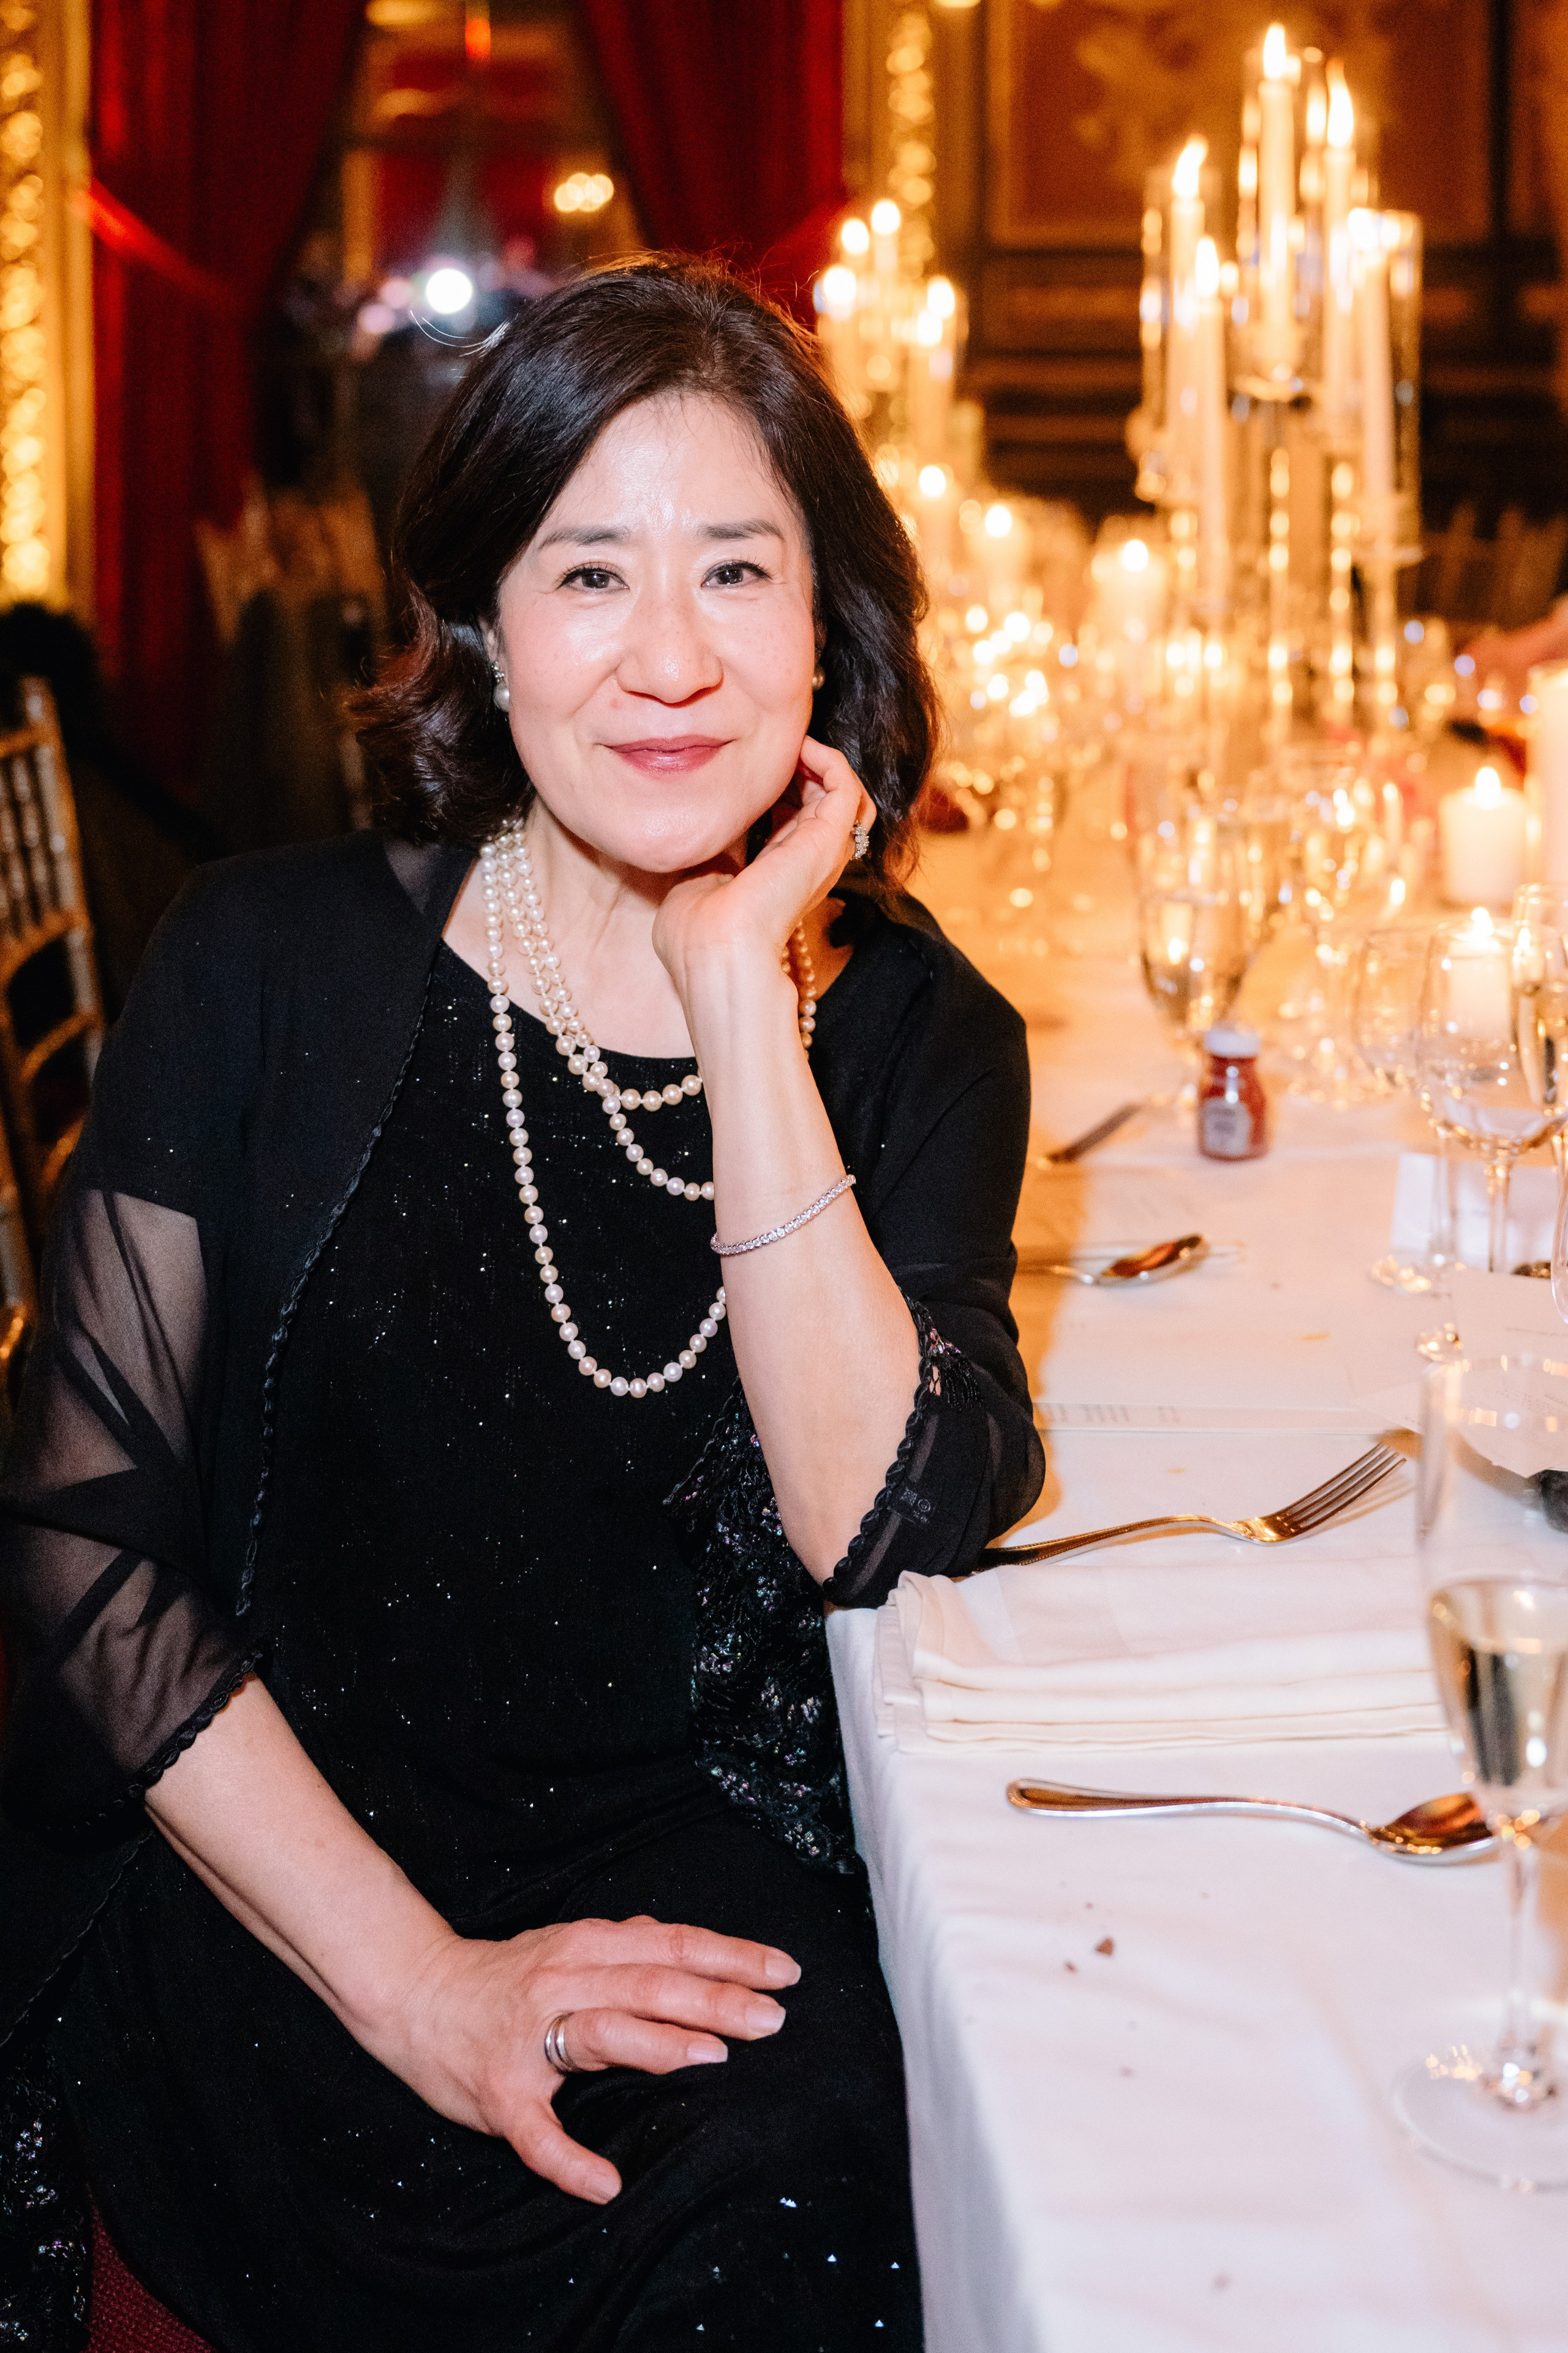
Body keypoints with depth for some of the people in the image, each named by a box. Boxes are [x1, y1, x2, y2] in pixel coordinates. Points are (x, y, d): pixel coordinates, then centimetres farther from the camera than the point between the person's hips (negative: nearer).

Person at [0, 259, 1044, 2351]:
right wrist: (414, 1980, -14)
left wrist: (741, 1000, -16)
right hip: (258, 1883, -2)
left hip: (704, 1865, 2)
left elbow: (893, 1547, -13)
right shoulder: (274, 965, -3)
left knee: (820, 2161, -28)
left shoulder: (920, 1039, 2)